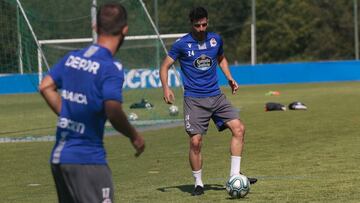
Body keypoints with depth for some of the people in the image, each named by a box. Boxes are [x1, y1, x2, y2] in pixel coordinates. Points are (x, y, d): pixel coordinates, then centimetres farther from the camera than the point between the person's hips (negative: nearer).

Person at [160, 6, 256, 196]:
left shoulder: (215, 39, 6)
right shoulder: (182, 44, -6)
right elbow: (165, 66, -1)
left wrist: (229, 78, 12)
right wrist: (166, 88, -17)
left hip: (216, 96, 4)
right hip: (194, 100, -4)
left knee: (239, 128, -11)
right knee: (195, 141, -9)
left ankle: (234, 175, -4)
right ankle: (198, 183, 9)